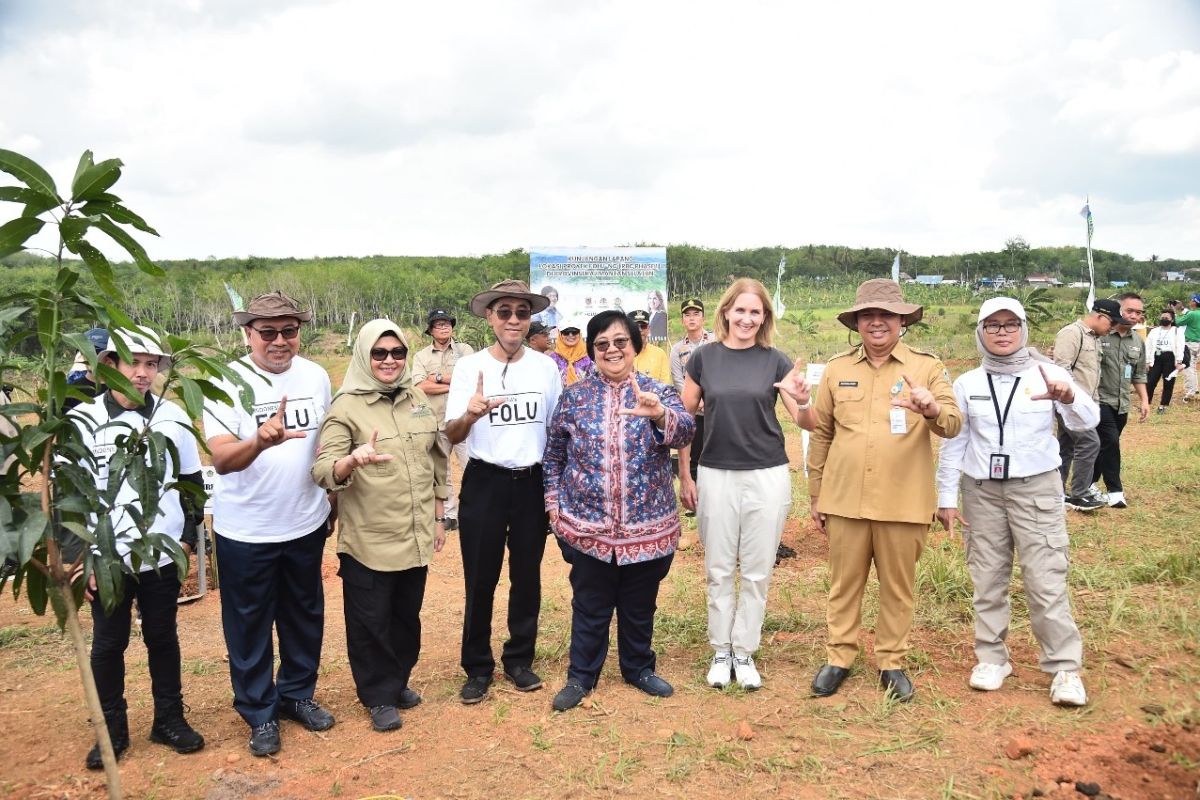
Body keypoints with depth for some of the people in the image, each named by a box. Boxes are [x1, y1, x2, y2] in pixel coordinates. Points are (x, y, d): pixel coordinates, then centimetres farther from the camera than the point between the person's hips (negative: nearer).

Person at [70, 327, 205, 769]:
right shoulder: (83, 421, -7)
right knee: (108, 644, 10)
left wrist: (188, 537, 4)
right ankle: (112, 729, 28)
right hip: (107, 558, -2)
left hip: (163, 554, 2)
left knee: (163, 637, 14)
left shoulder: (173, 417, 1)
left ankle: (169, 719, 29)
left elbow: (192, 481, 9)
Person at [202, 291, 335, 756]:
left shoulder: (316, 376, -2)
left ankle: (297, 693, 38)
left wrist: (331, 497, 14)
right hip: (245, 531, -4)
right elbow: (222, 459, -26)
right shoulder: (227, 382, -16)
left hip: (306, 524, 4)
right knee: (250, 625, 10)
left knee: (305, 616, 18)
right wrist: (260, 441, -46)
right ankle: (259, 713, 28)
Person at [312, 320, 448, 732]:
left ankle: (398, 681, 38)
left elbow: (436, 461, 13)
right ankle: (379, 697, 26)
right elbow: (323, 470, -20)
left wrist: (438, 516, 13)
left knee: (407, 614, 18)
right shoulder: (346, 406, -10)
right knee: (371, 620, 7)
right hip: (367, 539, -5)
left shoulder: (418, 398, 6)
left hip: (415, 535, 5)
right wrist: (354, 460, -41)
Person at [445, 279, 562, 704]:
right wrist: (470, 415, -35)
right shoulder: (470, 366, -6)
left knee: (527, 577, 13)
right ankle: (477, 668, 22)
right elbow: (451, 435, -12)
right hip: (484, 482, -2)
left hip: (533, 482, 2)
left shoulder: (545, 367, 1)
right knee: (480, 581, 5)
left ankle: (519, 660, 30)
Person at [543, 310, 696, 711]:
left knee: (640, 605, 16)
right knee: (590, 606, 12)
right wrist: (553, 501, 3)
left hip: (647, 524, 0)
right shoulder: (575, 396, 1)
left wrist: (659, 415, -44)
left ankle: (639, 667, 37)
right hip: (587, 524, 0)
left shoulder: (658, 391, -3)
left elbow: (684, 430, -23)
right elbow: (554, 454, 9)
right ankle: (581, 676, 30)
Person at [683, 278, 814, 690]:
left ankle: (744, 652, 23)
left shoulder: (775, 361, 0)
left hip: (767, 477, 0)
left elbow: (806, 423, -2)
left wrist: (802, 401, -24)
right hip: (716, 475, 0)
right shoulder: (704, 357, 1)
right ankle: (720, 651, 24)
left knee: (757, 572, 8)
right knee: (719, 571, 9)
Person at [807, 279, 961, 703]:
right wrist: (816, 494, 10)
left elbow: (953, 425, -12)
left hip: (903, 502, -1)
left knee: (897, 587, 12)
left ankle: (892, 662, 28)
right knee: (844, 583, 12)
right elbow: (820, 434, 9)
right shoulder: (837, 368, 4)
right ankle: (839, 657, 27)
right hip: (845, 499, 1)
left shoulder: (927, 366, -1)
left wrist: (932, 409, -36)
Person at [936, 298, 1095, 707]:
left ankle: (1065, 667, 11)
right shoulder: (967, 384, 1)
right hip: (982, 492, 2)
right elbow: (953, 443, 5)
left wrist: (1070, 400, -40)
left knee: (1046, 582, -2)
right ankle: (991, 659, 23)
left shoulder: (1048, 372, -5)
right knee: (988, 580, 10)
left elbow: (1089, 420, -17)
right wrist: (946, 497, 3)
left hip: (1036, 489, -2)